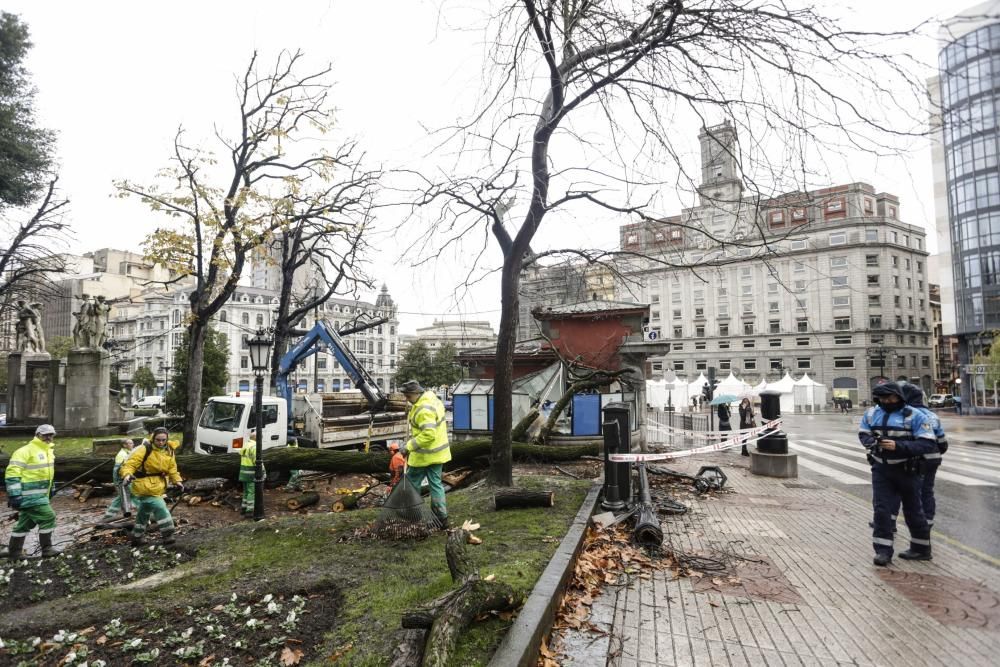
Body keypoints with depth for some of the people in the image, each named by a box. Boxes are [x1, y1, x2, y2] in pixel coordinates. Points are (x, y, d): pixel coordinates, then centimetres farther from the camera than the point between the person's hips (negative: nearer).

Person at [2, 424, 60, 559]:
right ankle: (47, 549, -2)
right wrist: (14, 494, -23)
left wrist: (49, 489, 28)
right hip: (29, 495, -9)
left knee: (26, 523, 15)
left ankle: (13, 552, 25)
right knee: (48, 517, -10)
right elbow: (12, 473, -18)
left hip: (39, 494, 9)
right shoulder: (25, 451, -13)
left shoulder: (48, 451, 16)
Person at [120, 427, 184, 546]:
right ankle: (168, 535, -11)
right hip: (144, 487, -8)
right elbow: (130, 464, -22)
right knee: (160, 508, -16)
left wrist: (177, 481, 1)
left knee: (144, 512, 21)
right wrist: (127, 474, -40)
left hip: (157, 488, 8)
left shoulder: (169, 453, 4)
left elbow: (172, 469, 11)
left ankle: (137, 537, 36)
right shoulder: (144, 450, -17)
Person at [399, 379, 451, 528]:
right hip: (437, 453, 9)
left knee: (411, 484, 9)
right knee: (436, 484, 14)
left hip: (425, 454, -9)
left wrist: (409, 446, -25)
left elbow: (428, 435, -32)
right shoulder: (432, 398, 6)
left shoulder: (424, 410, -26)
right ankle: (442, 517, 17)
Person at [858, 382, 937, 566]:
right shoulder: (872, 414, 0)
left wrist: (899, 446, -28)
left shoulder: (915, 416, -12)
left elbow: (929, 444, -17)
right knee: (881, 509, -2)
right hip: (881, 469, 3)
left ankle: (921, 548, 32)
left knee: (913, 511, 14)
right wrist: (871, 442, -13)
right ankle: (883, 551, 5)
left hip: (907, 470, -3)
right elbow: (863, 434, 11)